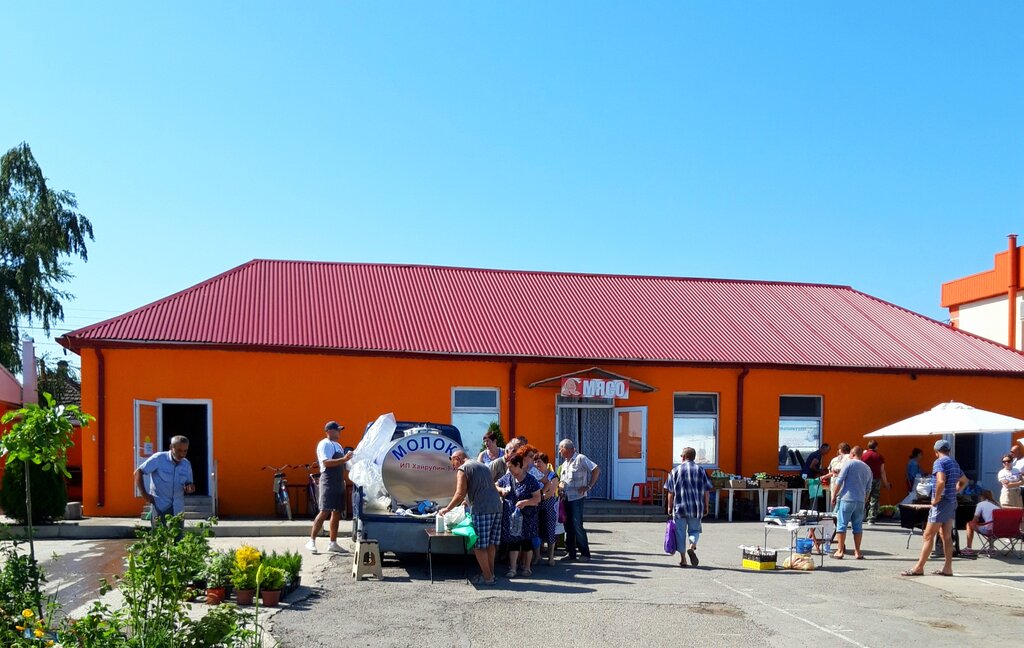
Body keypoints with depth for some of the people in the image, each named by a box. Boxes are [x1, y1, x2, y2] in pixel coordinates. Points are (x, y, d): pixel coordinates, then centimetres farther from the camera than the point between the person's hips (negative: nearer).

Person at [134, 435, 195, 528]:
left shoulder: (187, 464, 7)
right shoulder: (158, 458, -8)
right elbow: (138, 472, -5)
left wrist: (189, 488, -10)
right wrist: (144, 494, -10)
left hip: (178, 509, 5)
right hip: (159, 506, -5)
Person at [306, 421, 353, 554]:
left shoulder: (338, 446, 22)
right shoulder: (324, 444, -6)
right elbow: (326, 462, -20)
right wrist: (344, 459, -27)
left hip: (339, 483, 9)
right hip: (328, 482, -9)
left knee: (337, 513, 7)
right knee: (324, 512, -13)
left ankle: (333, 543, 11)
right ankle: (312, 541, -10)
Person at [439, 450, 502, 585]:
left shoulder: (462, 469, 0)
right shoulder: (483, 466, 24)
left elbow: (460, 494, -8)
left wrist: (447, 509, 4)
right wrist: (468, 501, 37)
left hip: (482, 509, -8)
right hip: (497, 506, 8)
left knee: (479, 545, 0)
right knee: (491, 543, 15)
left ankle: (487, 577, 1)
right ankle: (490, 573, 20)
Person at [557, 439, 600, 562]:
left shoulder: (580, 458, -7)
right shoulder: (565, 463, 18)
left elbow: (596, 470, -13)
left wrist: (588, 487, -14)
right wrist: (560, 485, 1)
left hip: (577, 497, -8)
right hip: (566, 498, 8)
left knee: (577, 525, -8)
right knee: (568, 526, 9)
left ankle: (585, 553, 1)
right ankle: (570, 553, 15)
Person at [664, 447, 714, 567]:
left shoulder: (675, 471, 1)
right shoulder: (701, 470, 3)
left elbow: (671, 492, 1)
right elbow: (707, 491, 3)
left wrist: (670, 506, 10)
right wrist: (706, 507, 11)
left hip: (679, 506, -1)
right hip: (696, 507, 1)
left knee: (680, 532, 8)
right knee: (694, 529, 13)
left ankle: (683, 559, 9)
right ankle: (692, 547, -16)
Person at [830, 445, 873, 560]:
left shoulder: (848, 463, -2)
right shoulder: (867, 469, 16)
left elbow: (839, 481, -8)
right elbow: (868, 489, 19)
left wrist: (834, 496, -2)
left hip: (846, 499, -5)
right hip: (860, 501, 5)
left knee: (841, 525, 1)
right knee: (858, 526, 11)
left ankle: (840, 551, 1)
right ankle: (857, 552, 13)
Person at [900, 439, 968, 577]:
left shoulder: (939, 462, -13)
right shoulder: (954, 463, 15)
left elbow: (941, 481, -28)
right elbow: (964, 481, 30)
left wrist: (936, 498, -18)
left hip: (942, 503, -9)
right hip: (952, 503, 9)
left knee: (928, 535, -5)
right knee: (947, 536, 10)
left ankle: (919, 567, -3)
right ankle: (947, 568, 11)